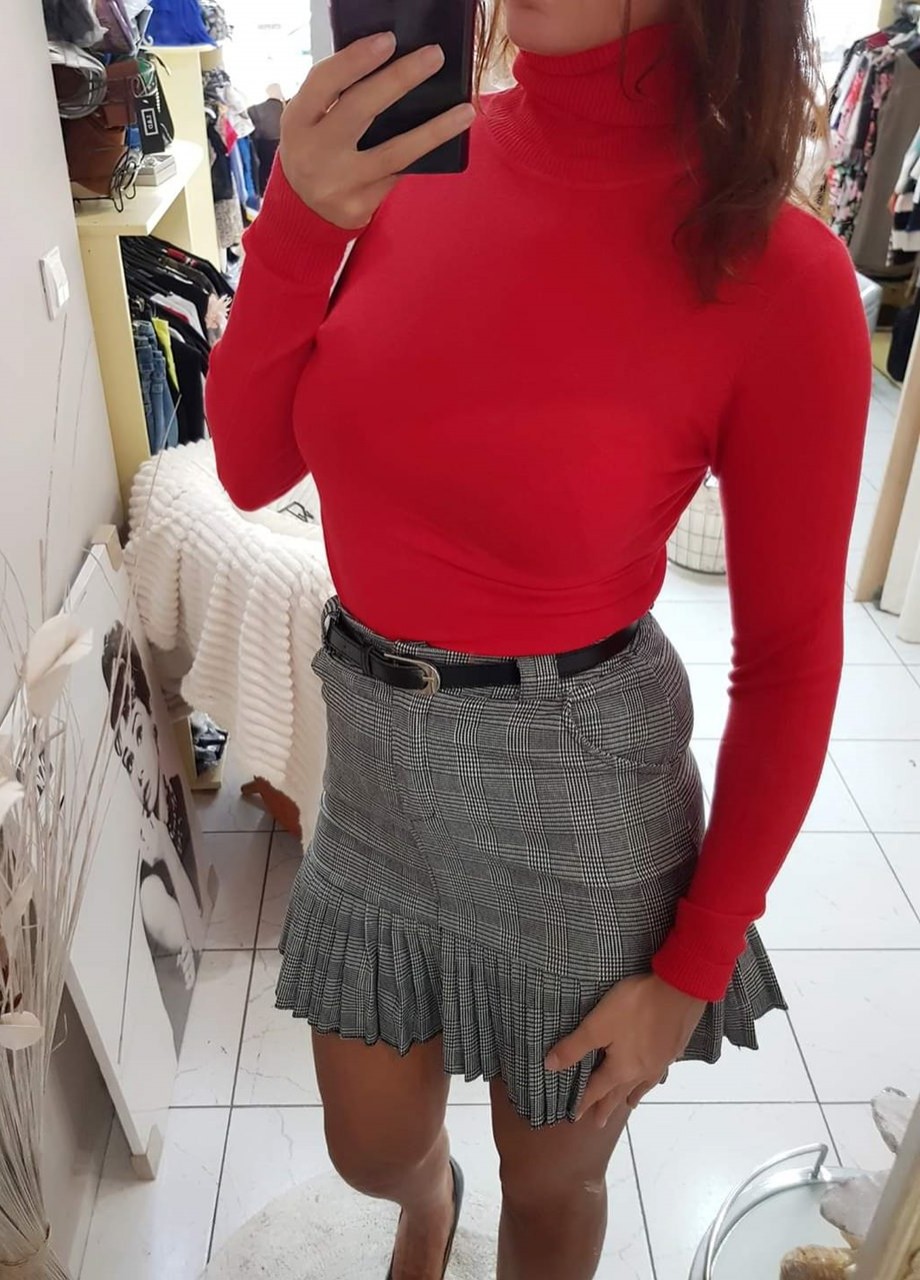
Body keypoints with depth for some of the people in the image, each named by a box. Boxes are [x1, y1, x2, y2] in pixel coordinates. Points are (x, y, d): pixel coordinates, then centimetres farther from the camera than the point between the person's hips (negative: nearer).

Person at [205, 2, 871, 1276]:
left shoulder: (775, 275, -19)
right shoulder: (414, 152, -6)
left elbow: (788, 662, -11)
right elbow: (250, 467, -4)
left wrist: (693, 967, -5)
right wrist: (300, 214, -20)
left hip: (579, 788, -3)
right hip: (378, 750, 4)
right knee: (372, 1149, 27)